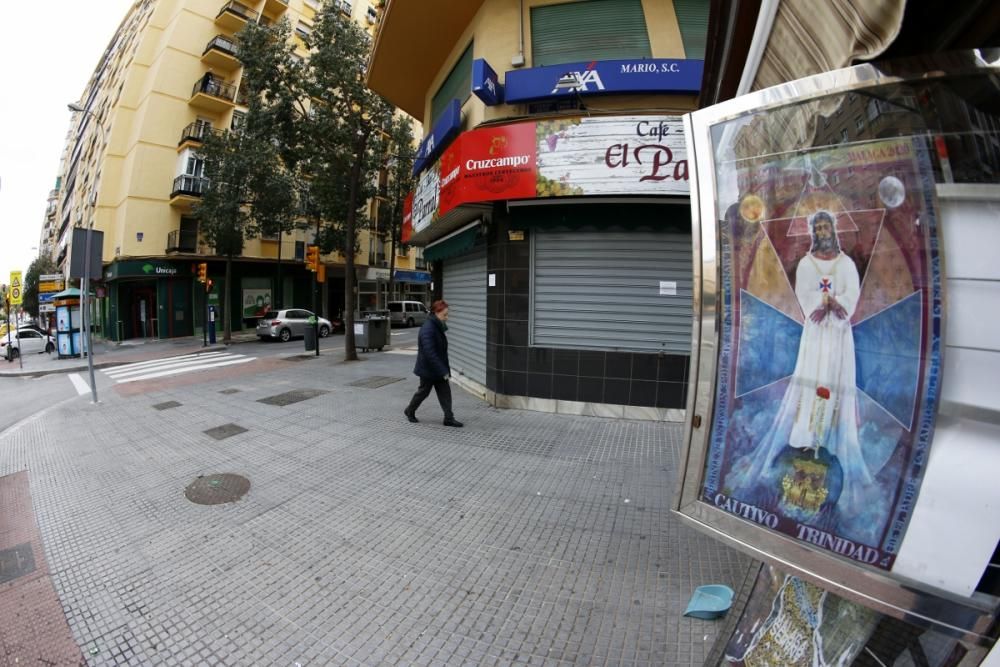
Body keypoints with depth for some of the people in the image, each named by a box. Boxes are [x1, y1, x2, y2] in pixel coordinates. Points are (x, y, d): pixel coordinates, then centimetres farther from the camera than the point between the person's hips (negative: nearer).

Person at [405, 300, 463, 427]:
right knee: (424, 391, 11)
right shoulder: (428, 329, -25)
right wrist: (443, 371, -28)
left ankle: (449, 418, 11)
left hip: (438, 368, 8)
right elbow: (430, 353, -30)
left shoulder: (437, 327, 4)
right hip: (428, 369, -8)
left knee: (445, 391, 5)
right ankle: (409, 411, 35)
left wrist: (444, 369, 14)